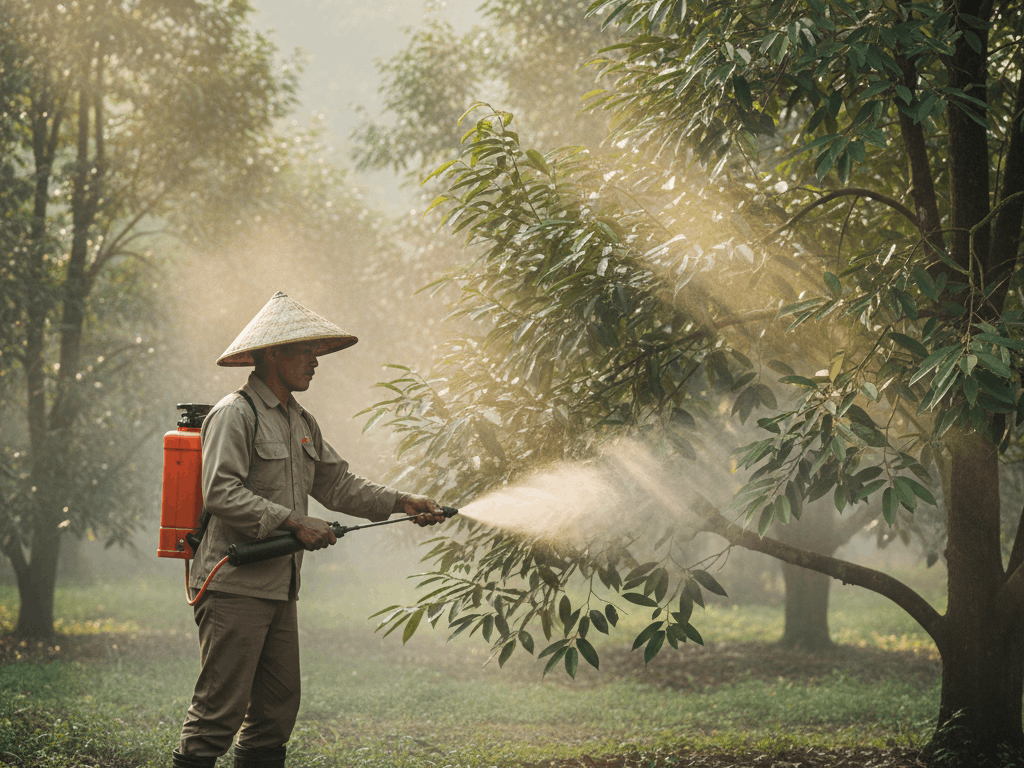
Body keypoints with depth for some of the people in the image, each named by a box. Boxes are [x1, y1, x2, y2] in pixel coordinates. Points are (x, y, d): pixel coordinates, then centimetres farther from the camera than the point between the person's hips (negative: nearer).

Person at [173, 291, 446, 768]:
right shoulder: (235, 415, -10)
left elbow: (336, 483, 20)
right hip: (235, 585, -9)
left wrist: (402, 503, 9)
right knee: (221, 705, -10)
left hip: (278, 586, 9)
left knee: (278, 706, 11)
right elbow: (222, 492, -20)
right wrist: (295, 523, -22)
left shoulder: (301, 422, 19)